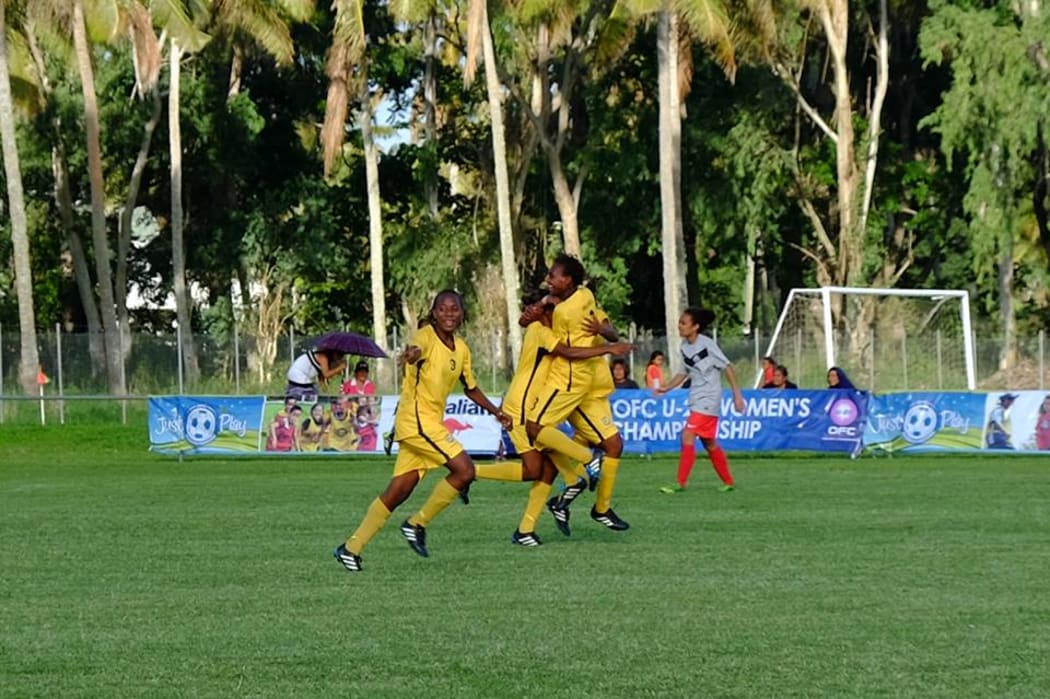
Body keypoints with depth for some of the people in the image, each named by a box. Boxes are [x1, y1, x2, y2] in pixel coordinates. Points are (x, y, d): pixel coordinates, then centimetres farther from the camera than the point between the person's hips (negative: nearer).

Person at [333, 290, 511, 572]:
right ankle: (418, 523, -1)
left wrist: (496, 412, 27)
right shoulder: (427, 337, -11)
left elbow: (471, 388, 29)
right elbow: (417, 349, -37)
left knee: (398, 491, 5)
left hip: (431, 423, 8)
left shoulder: (461, 349, 14)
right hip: (416, 419, -8)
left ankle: (351, 548, 9)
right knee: (464, 469, -14)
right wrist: (412, 354, -60)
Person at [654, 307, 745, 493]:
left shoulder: (707, 345, -15)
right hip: (696, 399, 8)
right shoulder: (685, 346, 6)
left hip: (709, 399, -8)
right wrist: (666, 388, 7)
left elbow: (727, 368, -10)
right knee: (709, 443, 14)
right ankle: (728, 481, 25)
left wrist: (737, 394, -11)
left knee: (688, 435, -17)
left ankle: (681, 483, -17)